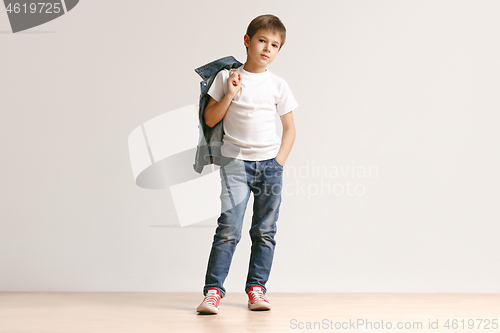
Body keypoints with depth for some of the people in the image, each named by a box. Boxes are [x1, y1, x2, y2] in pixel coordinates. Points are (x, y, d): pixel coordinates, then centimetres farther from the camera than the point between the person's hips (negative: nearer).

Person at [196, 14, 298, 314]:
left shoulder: (278, 85, 6)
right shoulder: (226, 77, 3)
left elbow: (290, 128, 10)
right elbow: (210, 120, 3)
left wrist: (279, 162, 0)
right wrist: (229, 94, -10)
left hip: (270, 164, 2)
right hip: (236, 160, -2)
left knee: (265, 231, 4)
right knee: (229, 227, -14)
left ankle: (256, 287, 14)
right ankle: (213, 289, -9)